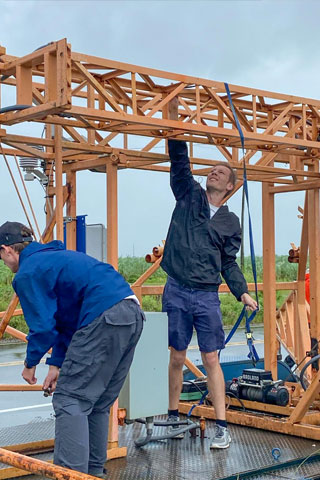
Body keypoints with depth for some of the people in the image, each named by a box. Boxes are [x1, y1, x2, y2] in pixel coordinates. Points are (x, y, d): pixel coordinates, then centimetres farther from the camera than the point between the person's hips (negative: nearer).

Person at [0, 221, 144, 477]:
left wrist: (31, 363, 11)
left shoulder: (27, 273, -1)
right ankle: (93, 470, 27)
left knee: (69, 400, -4)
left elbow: (43, 326, -6)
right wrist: (57, 364, 28)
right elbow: (66, 320, 29)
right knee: (98, 403, 19)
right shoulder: (55, 257, 29)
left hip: (104, 319, -10)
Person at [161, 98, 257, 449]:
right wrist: (174, 120, -7)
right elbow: (179, 161, 0)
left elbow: (229, 263, 13)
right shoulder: (189, 196, 8)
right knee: (176, 358, 5)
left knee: (211, 360, -1)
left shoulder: (231, 222, 10)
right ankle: (172, 417, 20)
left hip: (207, 297, 0)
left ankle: (222, 427, 2)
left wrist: (242, 292, 0)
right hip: (177, 292, 0)